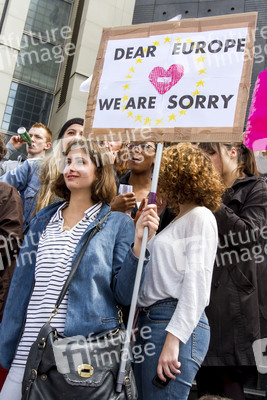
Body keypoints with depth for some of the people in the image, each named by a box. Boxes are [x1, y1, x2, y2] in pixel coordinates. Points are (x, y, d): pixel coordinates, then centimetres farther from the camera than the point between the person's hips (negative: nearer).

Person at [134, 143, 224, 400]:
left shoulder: (200, 217, -4)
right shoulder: (178, 220, 22)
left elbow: (196, 282, -15)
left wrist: (173, 339, -20)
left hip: (177, 324, -9)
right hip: (148, 321, 9)